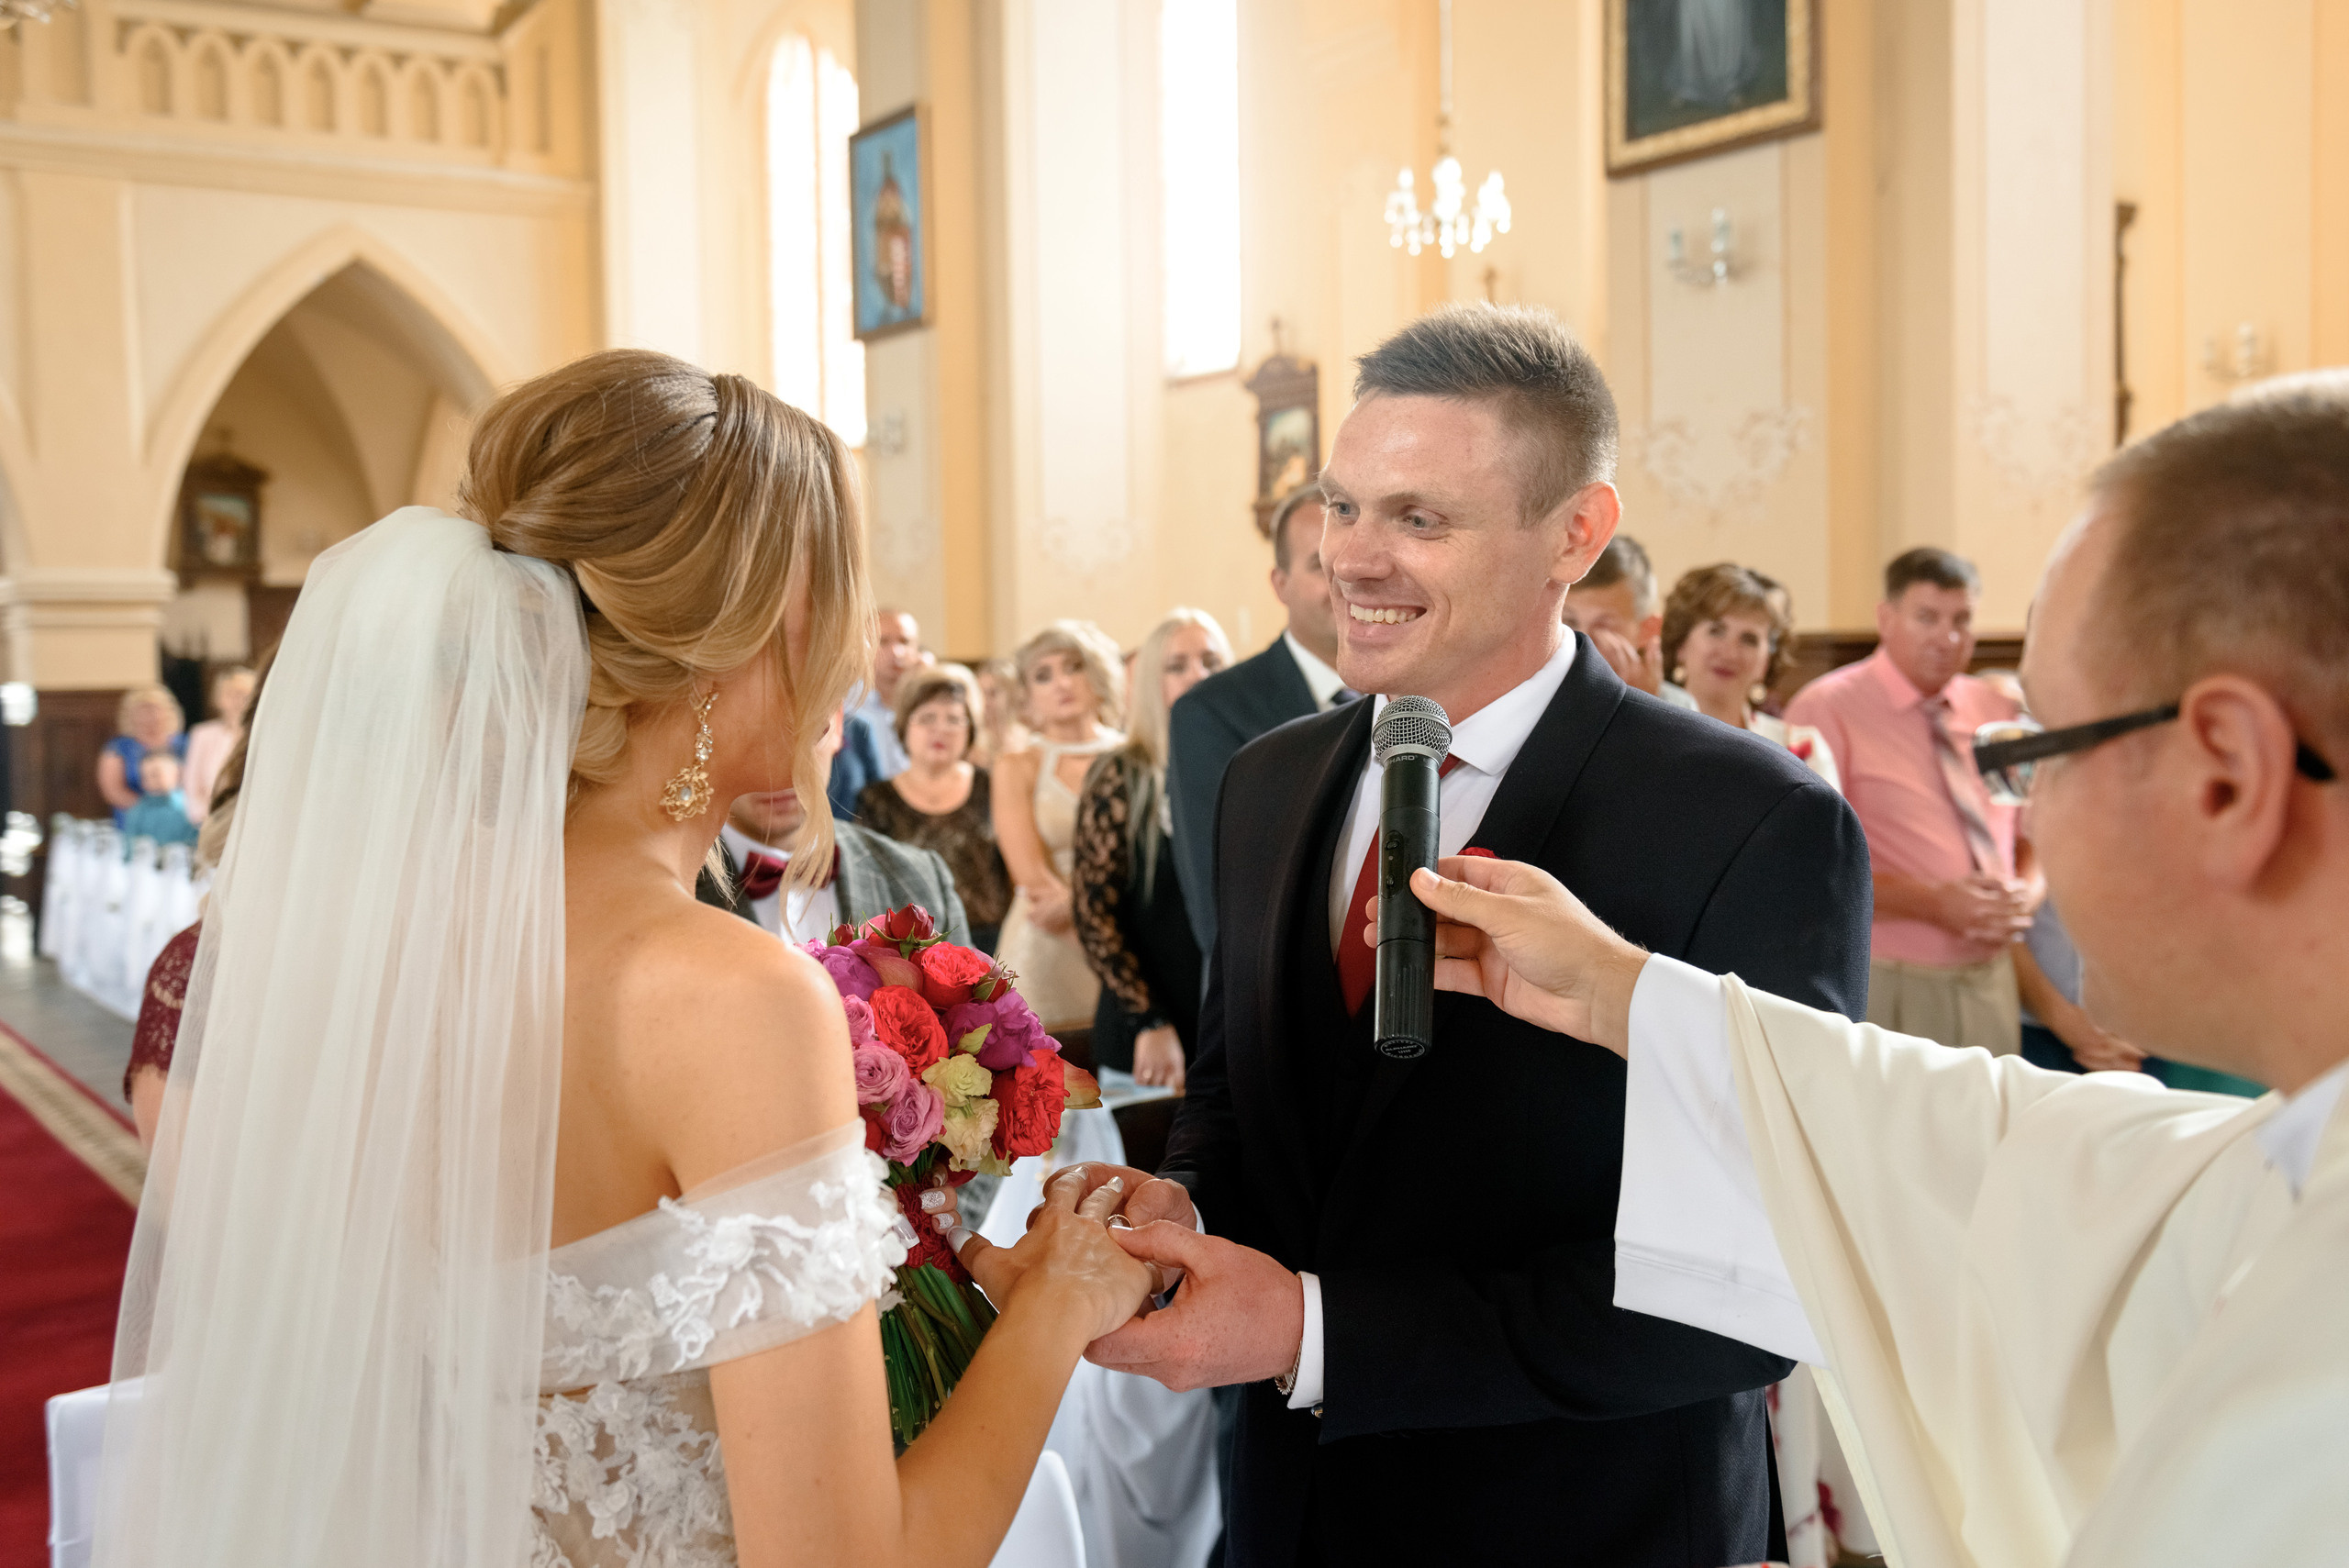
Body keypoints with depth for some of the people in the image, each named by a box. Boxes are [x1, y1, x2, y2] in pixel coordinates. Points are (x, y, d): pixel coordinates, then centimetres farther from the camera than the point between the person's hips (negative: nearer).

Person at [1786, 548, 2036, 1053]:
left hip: (1989, 985, 6)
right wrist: (1934, 904, -19)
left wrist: (2026, 894, -4)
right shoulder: (1827, 709, -5)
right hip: (1884, 989, -5)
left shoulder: (1997, 713, 13)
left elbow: (2033, 836, 19)